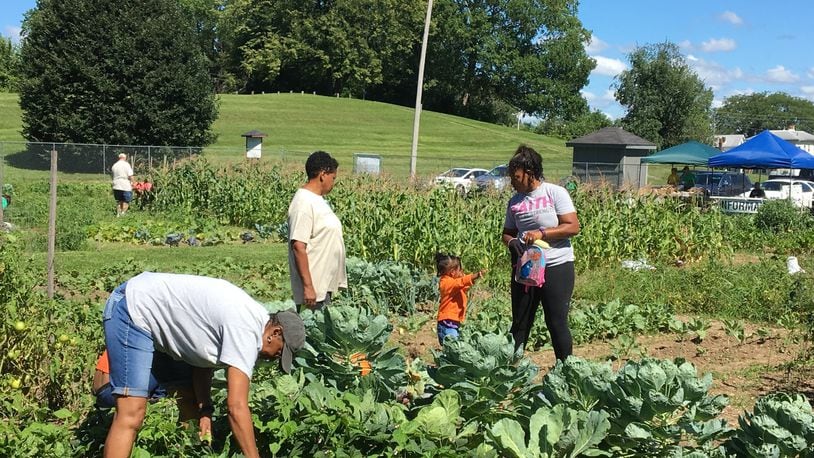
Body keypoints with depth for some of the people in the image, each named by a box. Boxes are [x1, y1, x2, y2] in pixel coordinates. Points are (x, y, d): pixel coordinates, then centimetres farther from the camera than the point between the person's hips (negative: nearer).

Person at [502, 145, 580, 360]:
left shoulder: (556, 193, -7)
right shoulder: (515, 201, 8)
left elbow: (573, 227, -12)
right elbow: (508, 232, 14)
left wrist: (542, 233, -21)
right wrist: (512, 242, -10)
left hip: (556, 266, -4)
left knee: (557, 322, 0)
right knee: (520, 323, 8)